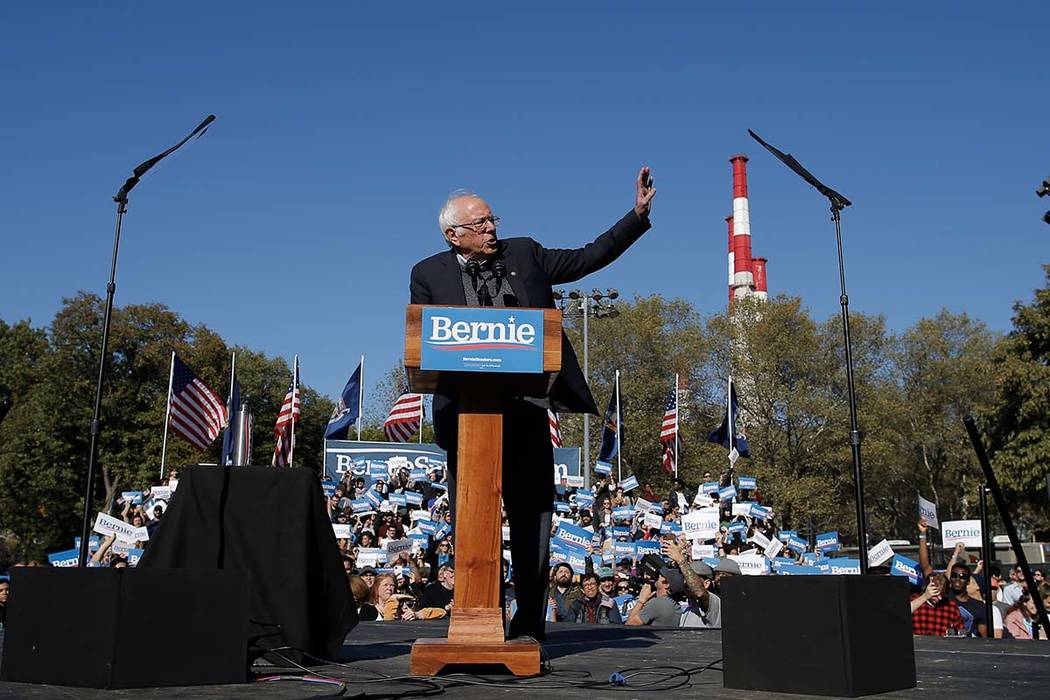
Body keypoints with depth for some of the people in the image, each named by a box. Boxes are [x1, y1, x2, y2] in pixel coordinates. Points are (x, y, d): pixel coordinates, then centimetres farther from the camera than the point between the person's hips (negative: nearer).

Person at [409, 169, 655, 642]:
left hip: (525, 411, 1)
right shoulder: (428, 274, 8)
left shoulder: (524, 254, 11)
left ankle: (528, 627, 12)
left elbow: (590, 257, 13)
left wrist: (638, 214, 7)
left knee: (532, 521, 3)